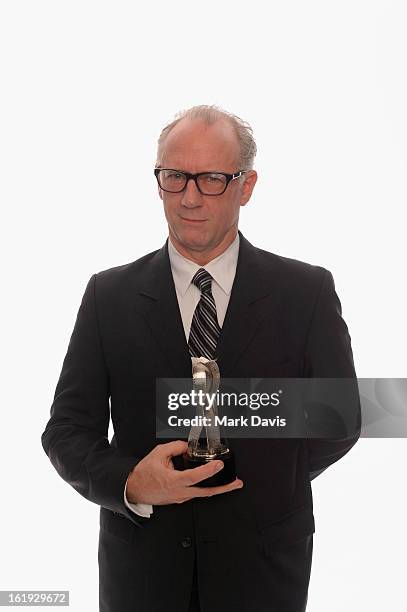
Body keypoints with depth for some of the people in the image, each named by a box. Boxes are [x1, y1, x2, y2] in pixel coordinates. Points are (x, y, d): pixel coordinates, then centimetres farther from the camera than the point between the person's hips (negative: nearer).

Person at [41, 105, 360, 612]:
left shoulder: (308, 291, -6)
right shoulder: (108, 295, -4)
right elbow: (67, 428, -4)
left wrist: (269, 474, -11)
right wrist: (132, 484, -22)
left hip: (262, 569, 0)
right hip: (141, 568, 1)